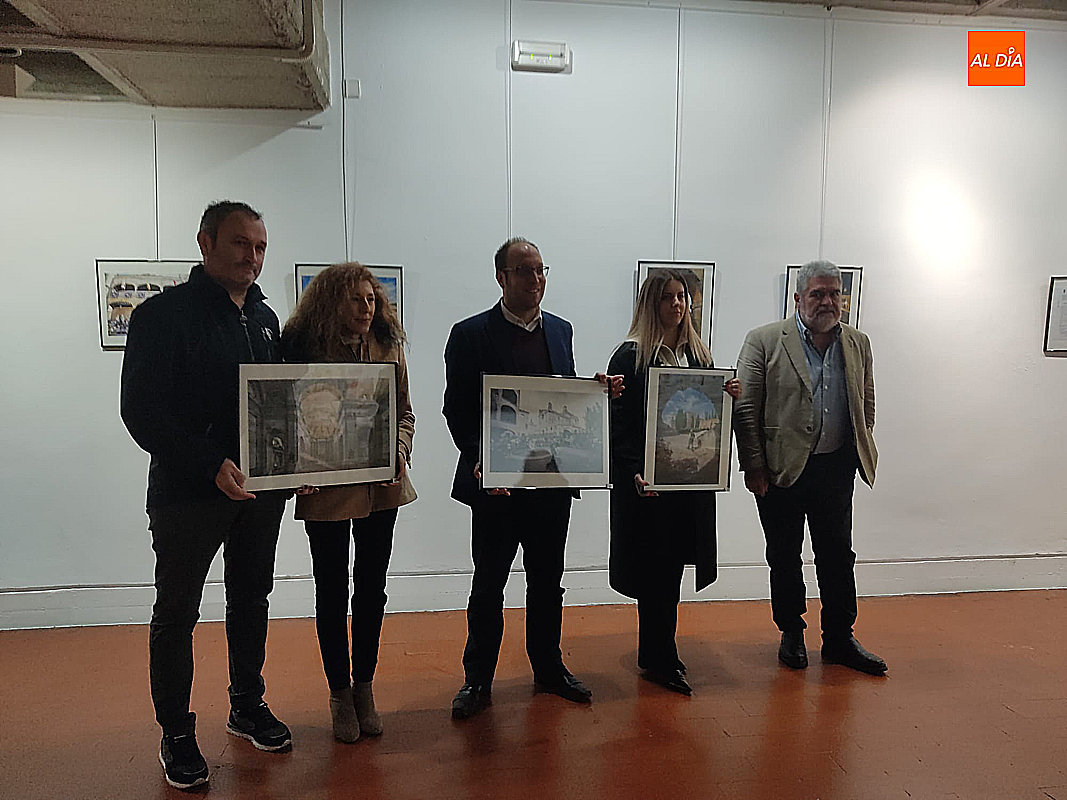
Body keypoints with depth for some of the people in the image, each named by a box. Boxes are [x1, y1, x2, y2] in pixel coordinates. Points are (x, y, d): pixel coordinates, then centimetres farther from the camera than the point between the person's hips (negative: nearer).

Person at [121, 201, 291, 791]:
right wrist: (212, 466, -24)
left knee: (251, 601, 17)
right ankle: (176, 733, 23)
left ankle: (247, 707, 34)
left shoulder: (265, 318, 11)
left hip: (262, 489, 6)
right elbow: (141, 411, -15)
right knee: (177, 613, 6)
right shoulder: (165, 314, -8)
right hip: (188, 493, -6)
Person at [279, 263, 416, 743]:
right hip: (326, 489, -3)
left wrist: (399, 453, -6)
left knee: (371, 587, 13)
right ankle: (340, 694, 26)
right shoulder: (303, 349, -7)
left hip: (381, 487, 4)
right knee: (332, 592, 9)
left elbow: (404, 411, 11)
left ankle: (364, 687, 30)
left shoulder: (389, 348, 4)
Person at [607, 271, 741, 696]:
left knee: (671, 566, 13)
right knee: (656, 569, 2)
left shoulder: (698, 354, 11)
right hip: (647, 481, -6)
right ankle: (663, 661, 16)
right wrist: (634, 473, -22)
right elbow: (619, 424, -11)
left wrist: (726, 395, -5)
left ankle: (652, 655, 28)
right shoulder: (630, 356, -7)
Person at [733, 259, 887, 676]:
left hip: (836, 469, 3)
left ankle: (839, 639, 27)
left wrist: (859, 453, 8)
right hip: (781, 470, -3)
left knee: (838, 556, 12)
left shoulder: (858, 344, 8)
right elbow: (745, 408, -8)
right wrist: (754, 467, -10)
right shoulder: (764, 341, -6)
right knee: (784, 558, 10)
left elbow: (866, 404, 16)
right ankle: (791, 634, 28)